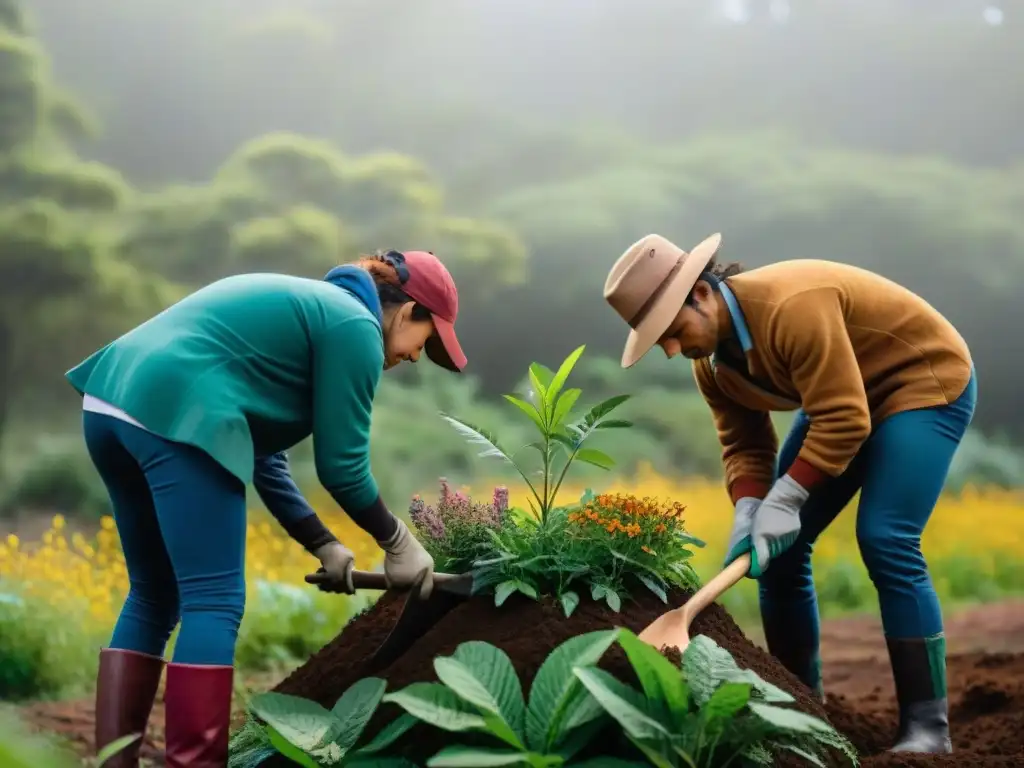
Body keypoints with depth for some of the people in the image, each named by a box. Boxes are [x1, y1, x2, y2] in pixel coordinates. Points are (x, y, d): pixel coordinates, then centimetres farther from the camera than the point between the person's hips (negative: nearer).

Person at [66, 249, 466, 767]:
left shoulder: (307, 306, 29)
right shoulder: (355, 326, 1)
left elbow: (262, 454, 28)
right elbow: (341, 465, 0)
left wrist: (323, 545, 29)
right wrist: (398, 543, 14)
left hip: (111, 405, 10)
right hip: (174, 417, -10)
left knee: (152, 599, 17)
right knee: (215, 604, -5)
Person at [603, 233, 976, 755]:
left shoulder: (792, 308, -35)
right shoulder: (711, 358, -7)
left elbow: (844, 419, -34)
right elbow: (744, 444, -3)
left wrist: (785, 501, -31)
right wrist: (748, 513, -21)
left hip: (924, 379, -8)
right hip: (841, 397, 9)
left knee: (885, 542, -21)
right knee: (778, 546, 1)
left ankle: (927, 726, -13)